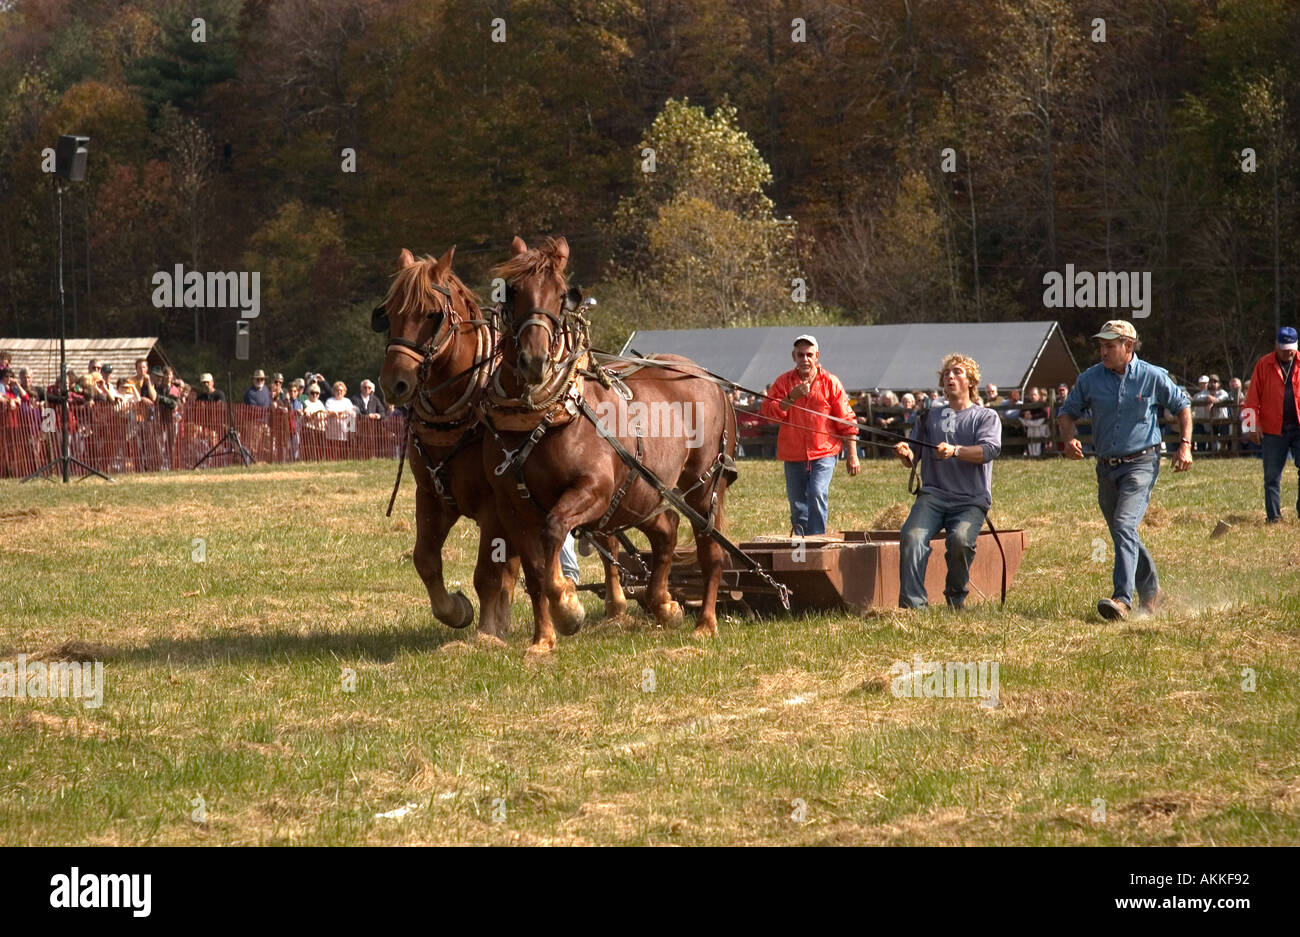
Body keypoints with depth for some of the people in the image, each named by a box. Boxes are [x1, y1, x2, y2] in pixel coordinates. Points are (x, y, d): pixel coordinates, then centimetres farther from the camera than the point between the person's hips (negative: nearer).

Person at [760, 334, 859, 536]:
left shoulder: (830, 383, 2)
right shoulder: (783, 382, 6)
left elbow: (846, 421, 4)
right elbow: (768, 412, -5)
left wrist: (852, 455, 0)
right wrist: (792, 397, -18)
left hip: (824, 453, -2)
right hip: (793, 455, 3)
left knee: (817, 494, -23)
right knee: (797, 506, 7)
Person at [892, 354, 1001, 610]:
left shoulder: (986, 416, 13)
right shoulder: (930, 416, 24)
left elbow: (989, 449, -7)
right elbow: (912, 461, 19)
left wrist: (955, 451, -24)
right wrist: (906, 455, -6)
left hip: (971, 500, -2)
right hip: (933, 495, 2)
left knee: (960, 539, -32)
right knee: (911, 536, -28)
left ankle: (956, 599, -9)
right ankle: (912, 603, -35)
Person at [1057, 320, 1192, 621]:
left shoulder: (1153, 377, -5)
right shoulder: (1090, 379, 1)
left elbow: (1182, 405, 9)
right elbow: (1067, 412, 11)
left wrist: (1185, 446, 0)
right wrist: (1069, 439, -9)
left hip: (1141, 463, -5)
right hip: (1107, 468, 5)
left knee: (1124, 525, -22)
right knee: (1123, 535, 14)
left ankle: (1123, 599, -30)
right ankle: (1151, 592, 33)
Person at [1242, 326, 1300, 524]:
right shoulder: (1264, 365, 3)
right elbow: (1252, 398, 3)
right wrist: (1253, 425, -3)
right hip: (1273, 431, -1)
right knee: (1272, 475, 3)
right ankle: (1273, 515, 9)